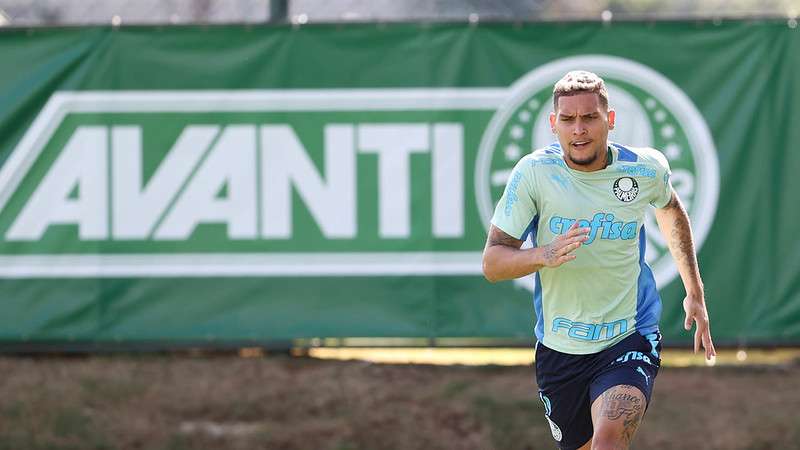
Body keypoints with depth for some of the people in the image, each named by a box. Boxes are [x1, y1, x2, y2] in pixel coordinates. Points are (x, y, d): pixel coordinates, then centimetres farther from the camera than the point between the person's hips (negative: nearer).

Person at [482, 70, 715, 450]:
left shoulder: (646, 169, -5)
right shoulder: (534, 173, -10)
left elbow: (671, 211, 20)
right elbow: (492, 263, -10)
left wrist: (695, 293, 23)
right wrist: (543, 255, -30)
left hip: (630, 342, -2)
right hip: (558, 349, 2)